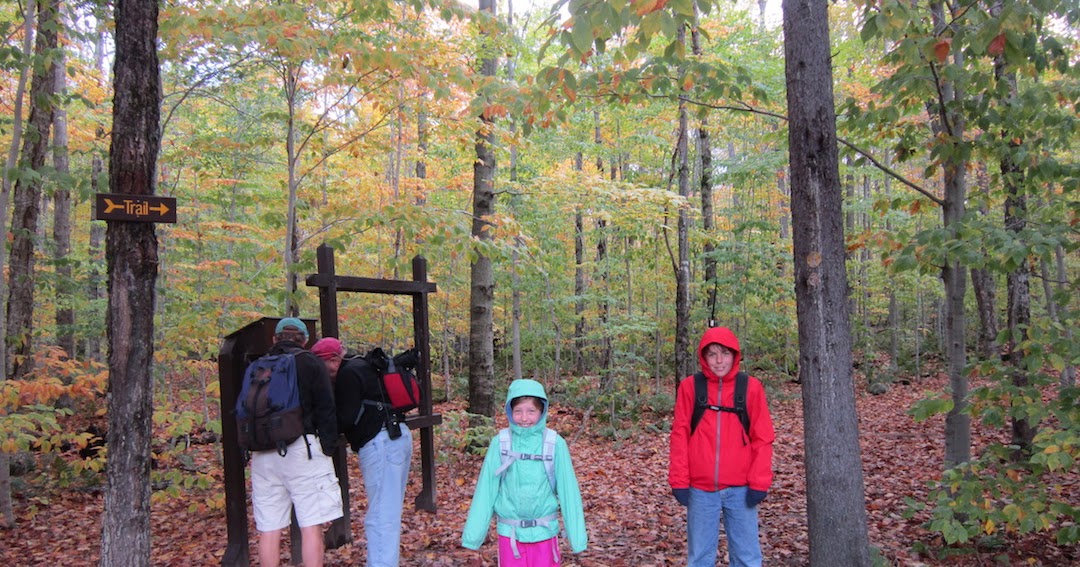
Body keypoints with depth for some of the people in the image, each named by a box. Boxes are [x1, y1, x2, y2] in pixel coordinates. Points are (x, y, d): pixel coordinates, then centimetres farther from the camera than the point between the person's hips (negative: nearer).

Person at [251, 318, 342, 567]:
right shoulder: (311, 363, 3)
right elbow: (326, 412, -4)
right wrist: (329, 449, 0)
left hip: (263, 454, 5)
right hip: (301, 448, -5)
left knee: (269, 530, 7)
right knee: (312, 525, -3)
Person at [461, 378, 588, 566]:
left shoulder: (555, 444, -8)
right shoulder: (500, 443, -6)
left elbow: (567, 489, -5)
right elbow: (486, 489, -3)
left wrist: (577, 535, -3)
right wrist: (474, 532, -2)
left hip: (544, 532, -1)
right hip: (509, 533, 1)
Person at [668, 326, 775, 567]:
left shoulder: (751, 387, 0)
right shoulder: (689, 386, 0)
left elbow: (763, 439, 1)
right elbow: (680, 436, 0)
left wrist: (759, 482, -6)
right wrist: (679, 481, -4)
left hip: (740, 489, 0)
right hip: (700, 488, 0)